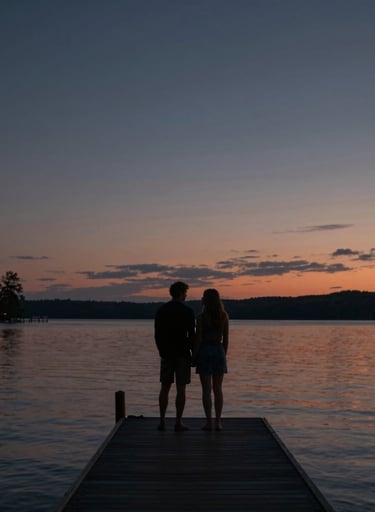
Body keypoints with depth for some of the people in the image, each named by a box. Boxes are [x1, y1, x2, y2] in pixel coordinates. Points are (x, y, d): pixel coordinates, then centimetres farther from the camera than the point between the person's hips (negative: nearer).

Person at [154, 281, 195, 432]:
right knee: (181, 388, 0)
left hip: (166, 354, 4)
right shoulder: (187, 312, -7)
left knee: (165, 388, 8)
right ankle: (178, 422, 0)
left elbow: (157, 335, 6)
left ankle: (162, 421, 8)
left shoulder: (161, 310, 5)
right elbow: (191, 335, -9)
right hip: (182, 354, -4)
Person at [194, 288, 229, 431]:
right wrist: (224, 355, 14)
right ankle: (218, 422, 7)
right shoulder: (224, 316, 3)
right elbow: (226, 339, 5)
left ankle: (209, 422, 1)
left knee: (206, 389, 1)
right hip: (219, 351, 4)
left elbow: (198, 339, -10)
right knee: (218, 389, 8)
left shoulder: (201, 317, -9)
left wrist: (194, 356, -1)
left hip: (204, 352, -3)